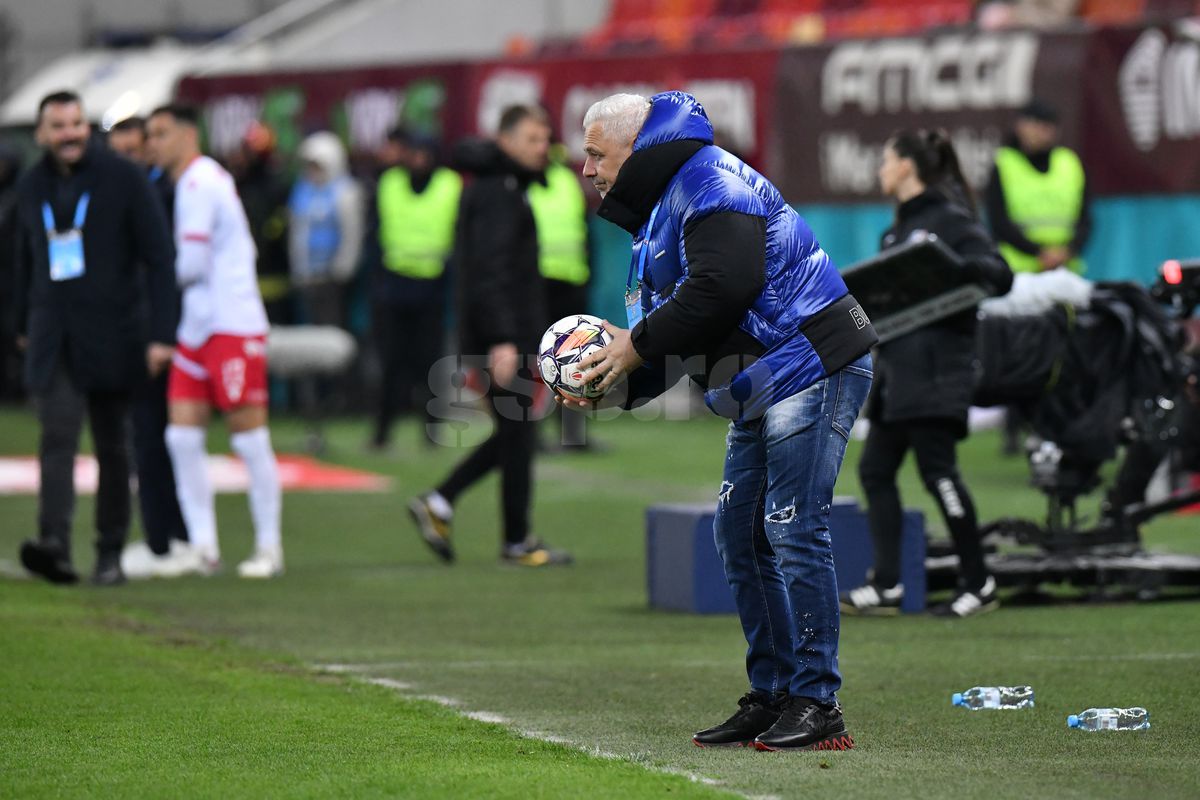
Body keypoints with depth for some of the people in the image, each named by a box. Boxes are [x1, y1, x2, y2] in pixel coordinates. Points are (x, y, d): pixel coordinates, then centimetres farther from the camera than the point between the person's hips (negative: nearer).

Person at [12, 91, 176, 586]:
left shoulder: (123, 180, -4)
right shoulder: (32, 188, 9)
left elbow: (159, 259, -6)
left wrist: (161, 333, -12)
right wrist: (23, 325, 28)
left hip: (111, 335, -2)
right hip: (53, 339, 2)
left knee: (112, 447, 5)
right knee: (57, 437, -15)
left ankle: (110, 553, 14)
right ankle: (54, 546, -29)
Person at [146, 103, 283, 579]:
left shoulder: (200, 182, -12)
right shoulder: (195, 181, 17)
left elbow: (192, 264, -15)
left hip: (233, 326, -10)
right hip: (198, 327, 10)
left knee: (250, 440, -4)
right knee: (182, 435, 1)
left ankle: (269, 548, 2)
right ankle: (203, 544, 2)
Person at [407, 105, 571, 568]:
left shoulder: (496, 187, 18)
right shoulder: (499, 192, -14)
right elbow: (490, 269, -23)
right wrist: (503, 339, -29)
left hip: (509, 334, 10)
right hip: (506, 334, -10)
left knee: (515, 433, 14)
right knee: (518, 433, -2)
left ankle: (438, 503, 10)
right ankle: (517, 542, 6)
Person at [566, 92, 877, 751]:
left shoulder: (710, 183, -13)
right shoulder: (658, 213, 20)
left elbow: (721, 290, -27)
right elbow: (672, 336, 19)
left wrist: (638, 344, -17)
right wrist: (609, 381, 2)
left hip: (813, 368, -11)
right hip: (763, 387, 11)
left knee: (793, 529, -13)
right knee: (739, 534, 11)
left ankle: (817, 706, -12)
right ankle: (771, 696, 16)